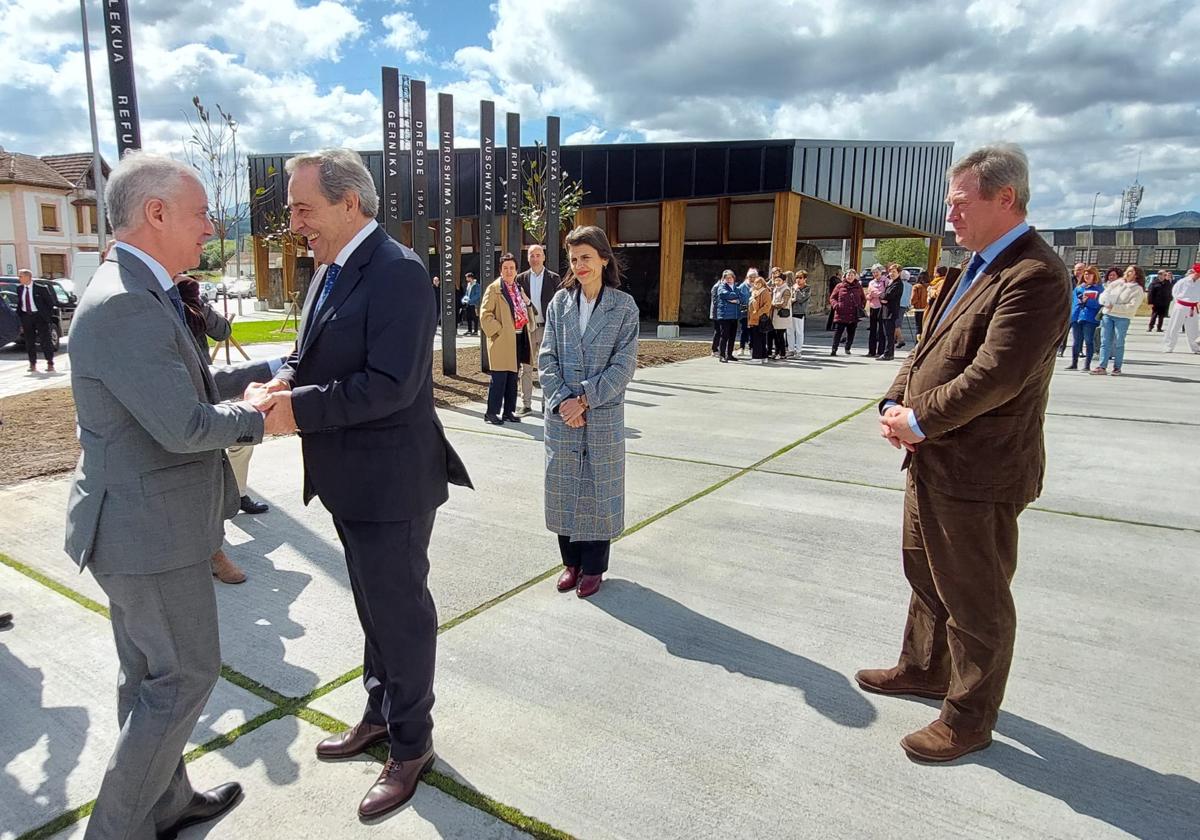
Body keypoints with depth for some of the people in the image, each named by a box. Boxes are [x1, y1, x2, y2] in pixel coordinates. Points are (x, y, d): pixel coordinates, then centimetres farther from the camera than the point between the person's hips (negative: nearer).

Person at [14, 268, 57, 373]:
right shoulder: (19, 289, 6)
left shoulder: (41, 289, -8)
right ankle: (33, 365, 16)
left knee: (45, 340, -1)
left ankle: (50, 364, 4)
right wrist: (20, 317, 9)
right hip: (26, 316, 5)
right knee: (29, 342, 8)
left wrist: (48, 316, -6)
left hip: (39, 316, -5)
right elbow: (19, 304, 14)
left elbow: (50, 302, -3)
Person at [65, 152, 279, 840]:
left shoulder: (140, 295, 8)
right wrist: (255, 418, -10)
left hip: (142, 520, 10)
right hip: (151, 531, -10)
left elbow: (193, 384, 14)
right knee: (187, 675, 5)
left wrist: (273, 371, 7)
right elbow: (185, 425, -27)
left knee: (150, 674, 21)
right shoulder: (123, 306, -25)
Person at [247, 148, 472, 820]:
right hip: (349, 480, 9)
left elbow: (391, 385, -26)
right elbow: (313, 352, 16)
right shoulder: (330, 271, 10)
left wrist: (300, 408, -22)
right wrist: (285, 380, -5)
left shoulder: (398, 271, -19)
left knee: (402, 613, 7)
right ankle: (380, 714, 44)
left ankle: (412, 745, 27)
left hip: (390, 481, -9)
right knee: (374, 606, 23)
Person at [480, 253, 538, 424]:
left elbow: (526, 311, 25)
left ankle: (508, 411, 20)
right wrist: (498, 331, -15)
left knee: (512, 377, 11)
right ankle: (491, 413, 0)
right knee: (499, 377, -8)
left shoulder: (519, 288, 15)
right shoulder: (494, 289, -6)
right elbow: (485, 314, -12)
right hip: (502, 340, -7)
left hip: (519, 338, 7)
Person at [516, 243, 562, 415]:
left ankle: (547, 403, 12)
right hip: (526, 328, 2)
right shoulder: (521, 278, 8)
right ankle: (526, 404, 11)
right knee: (526, 367, 4)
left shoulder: (554, 278, 3)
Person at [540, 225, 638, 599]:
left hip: (603, 415, -2)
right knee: (563, 488, 10)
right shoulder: (560, 302, 4)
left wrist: (584, 399, -15)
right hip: (561, 413, 3)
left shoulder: (624, 306, -4)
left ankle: (593, 567, 22)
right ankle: (571, 561, 27)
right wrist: (563, 400, -12)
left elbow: (623, 365, -9)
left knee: (599, 489, 7)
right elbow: (547, 358, 1)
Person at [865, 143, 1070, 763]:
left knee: (975, 597, 7)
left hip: (977, 472, -10)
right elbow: (929, 347, 12)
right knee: (925, 572, 24)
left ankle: (969, 717, 25)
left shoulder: (1035, 276, -19)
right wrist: (895, 404, -3)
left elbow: (994, 375, -26)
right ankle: (924, 668, 45)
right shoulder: (979, 266, 12)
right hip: (932, 458, 10)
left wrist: (919, 420, -16)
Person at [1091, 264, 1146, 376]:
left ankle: (1117, 368, 10)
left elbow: (1132, 307, -12)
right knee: (1105, 341, -1)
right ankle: (1102, 367, -2)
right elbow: (1104, 294, 10)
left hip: (1123, 318, -4)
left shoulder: (1138, 289, -2)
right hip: (1108, 315, 4)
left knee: (1118, 343, 1)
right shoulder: (1116, 283, 11)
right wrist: (1106, 302, -12)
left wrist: (1114, 307, -17)